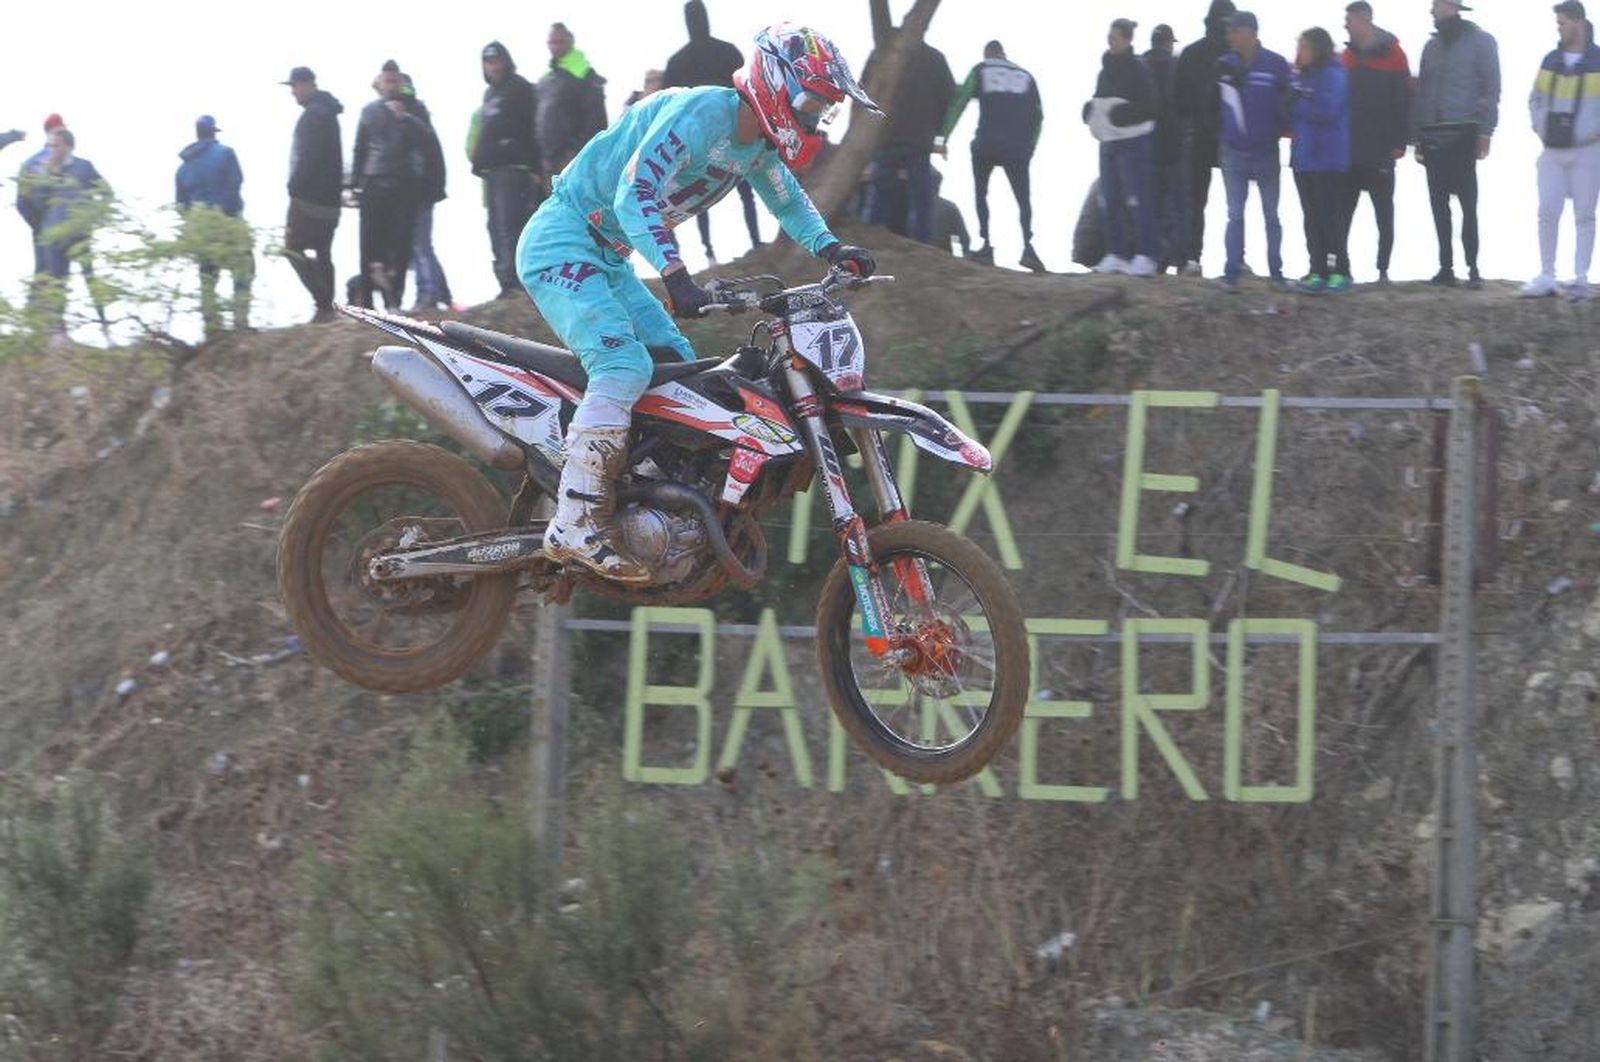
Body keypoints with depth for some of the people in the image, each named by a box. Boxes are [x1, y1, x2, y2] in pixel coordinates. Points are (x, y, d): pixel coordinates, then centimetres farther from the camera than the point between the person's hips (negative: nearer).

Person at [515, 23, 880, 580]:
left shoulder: (759, 143, 8)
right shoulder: (701, 114, -23)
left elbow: (788, 200, 27)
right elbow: (633, 195, -32)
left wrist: (829, 247, 8)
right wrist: (676, 276, -43)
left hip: (608, 260, 11)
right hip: (562, 241, -11)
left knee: (680, 366, 7)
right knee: (625, 365, -25)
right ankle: (574, 525, -31)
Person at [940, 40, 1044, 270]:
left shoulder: (980, 71, 12)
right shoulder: (1026, 76, 18)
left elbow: (959, 102, 3)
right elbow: (1038, 115, 14)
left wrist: (943, 136, 3)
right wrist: (1030, 147, 18)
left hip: (985, 145, -1)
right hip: (1017, 148, 1)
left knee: (981, 193, 15)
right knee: (1023, 198, 5)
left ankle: (986, 246, 3)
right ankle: (1028, 247, -16)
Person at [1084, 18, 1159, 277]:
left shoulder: (1137, 70, -9)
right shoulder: (1106, 70, 14)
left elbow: (1150, 107, -12)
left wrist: (1126, 113, -23)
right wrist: (1092, 111, 4)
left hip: (1133, 142, -8)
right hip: (1109, 142, 8)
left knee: (1138, 200, -10)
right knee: (1111, 201, 10)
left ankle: (1145, 257, -9)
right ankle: (1116, 255, 17)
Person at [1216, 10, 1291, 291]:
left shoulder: (1276, 65, -7)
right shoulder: (1225, 65, 0)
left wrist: (1280, 132, -11)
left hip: (1266, 151, -1)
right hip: (1234, 152, 1)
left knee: (1271, 215, 8)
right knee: (1235, 216, 0)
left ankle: (1276, 272, 15)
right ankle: (1232, 273, 0)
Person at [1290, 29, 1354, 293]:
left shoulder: (1333, 75, -10)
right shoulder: (1301, 75, 15)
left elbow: (1326, 111, -21)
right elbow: (1288, 110, 19)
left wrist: (1296, 103, -12)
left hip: (1329, 160, -8)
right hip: (1304, 158, 8)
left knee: (1331, 216, -6)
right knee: (1312, 217, 9)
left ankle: (1339, 271, -2)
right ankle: (1318, 271, 12)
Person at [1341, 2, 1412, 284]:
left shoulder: (1392, 54, -5)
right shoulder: (1348, 56, 10)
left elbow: (1403, 99, -7)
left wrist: (1399, 142, -12)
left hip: (1381, 152, -5)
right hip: (1350, 152, 5)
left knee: (1384, 213, 2)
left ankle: (1383, 270, 6)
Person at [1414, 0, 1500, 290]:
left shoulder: (1480, 42, 0)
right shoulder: (1432, 46, 17)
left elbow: (1491, 88, -3)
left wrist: (1485, 132, -11)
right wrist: (1417, 136, 12)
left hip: (1463, 134, -5)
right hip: (1433, 135, 5)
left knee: (1467, 201, -7)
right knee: (1439, 203, 3)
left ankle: (1472, 268, -5)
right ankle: (1446, 267, 7)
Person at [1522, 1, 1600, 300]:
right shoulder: (1551, 61, 7)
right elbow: (1535, 100, 18)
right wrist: (1540, 128, 5)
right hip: (1552, 152, 4)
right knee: (1547, 212, 0)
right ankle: (1546, 278, 4)